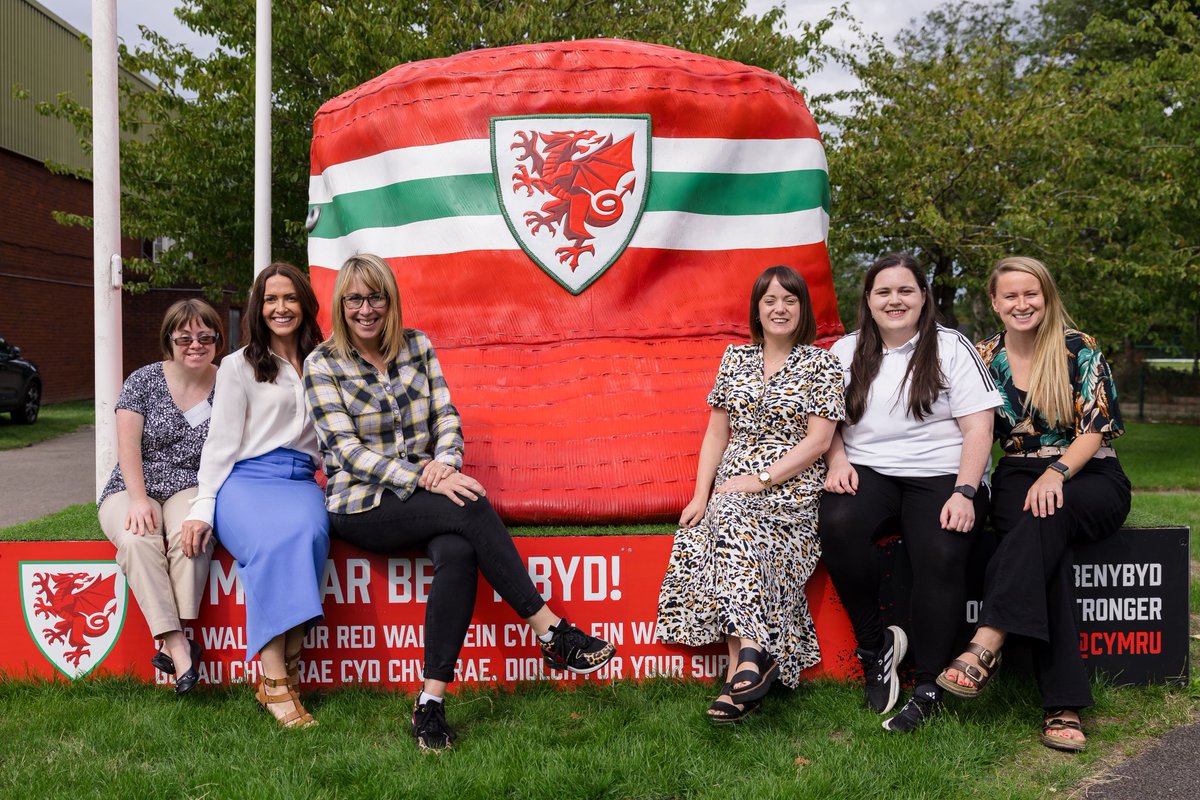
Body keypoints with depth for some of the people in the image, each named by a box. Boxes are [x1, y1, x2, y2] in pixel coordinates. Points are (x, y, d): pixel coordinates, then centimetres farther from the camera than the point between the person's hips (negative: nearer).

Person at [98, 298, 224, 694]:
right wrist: (138, 500, -17)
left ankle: (172, 643, -33)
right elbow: (128, 446, -4)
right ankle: (178, 646, -36)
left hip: (192, 488, 0)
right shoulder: (144, 381, 2)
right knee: (137, 539, -33)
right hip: (133, 488, 0)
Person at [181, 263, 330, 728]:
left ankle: (286, 668, -31)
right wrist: (203, 509, -7)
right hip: (245, 481, -2)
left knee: (306, 535, -35)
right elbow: (221, 442, 5)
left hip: (301, 481, 3)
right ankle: (276, 683, -35)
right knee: (273, 543, -36)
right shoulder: (238, 366, 12)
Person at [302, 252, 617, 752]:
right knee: (471, 508, -30)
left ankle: (431, 701, -29)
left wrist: (444, 461, -15)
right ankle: (550, 632, -23)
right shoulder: (323, 365, -2)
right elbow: (349, 451, -11)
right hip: (362, 506, -4)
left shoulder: (417, 346, 10)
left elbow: (447, 416, 8)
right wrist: (425, 479, -21)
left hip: (423, 493, 4)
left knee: (457, 552, -31)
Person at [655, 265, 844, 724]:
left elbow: (818, 440, -5)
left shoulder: (820, 363, 3)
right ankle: (753, 654, -34)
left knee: (731, 520, -33)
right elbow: (717, 433, 13)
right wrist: (701, 494, 0)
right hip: (732, 488, 4)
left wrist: (760, 480, -14)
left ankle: (745, 660, -36)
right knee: (724, 521, -30)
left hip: (793, 488, -4)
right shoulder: (735, 358, 15)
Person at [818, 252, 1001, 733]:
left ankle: (927, 688, -20)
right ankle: (875, 644, -14)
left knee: (941, 557, -32)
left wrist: (964, 493, -13)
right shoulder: (846, 352, 16)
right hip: (867, 473, 2)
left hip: (939, 476, -2)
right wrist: (837, 460, -4)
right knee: (837, 524, -33)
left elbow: (978, 428, 0)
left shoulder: (952, 348, 7)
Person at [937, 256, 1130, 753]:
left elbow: (1093, 430, -6)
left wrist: (1056, 473, -24)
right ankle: (1063, 705, -40)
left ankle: (985, 646, -47)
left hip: (1090, 477, -1)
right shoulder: (985, 357, 9)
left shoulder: (1079, 350, 0)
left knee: (1048, 516, -38)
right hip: (1019, 478, 1)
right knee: (1046, 549, -32)